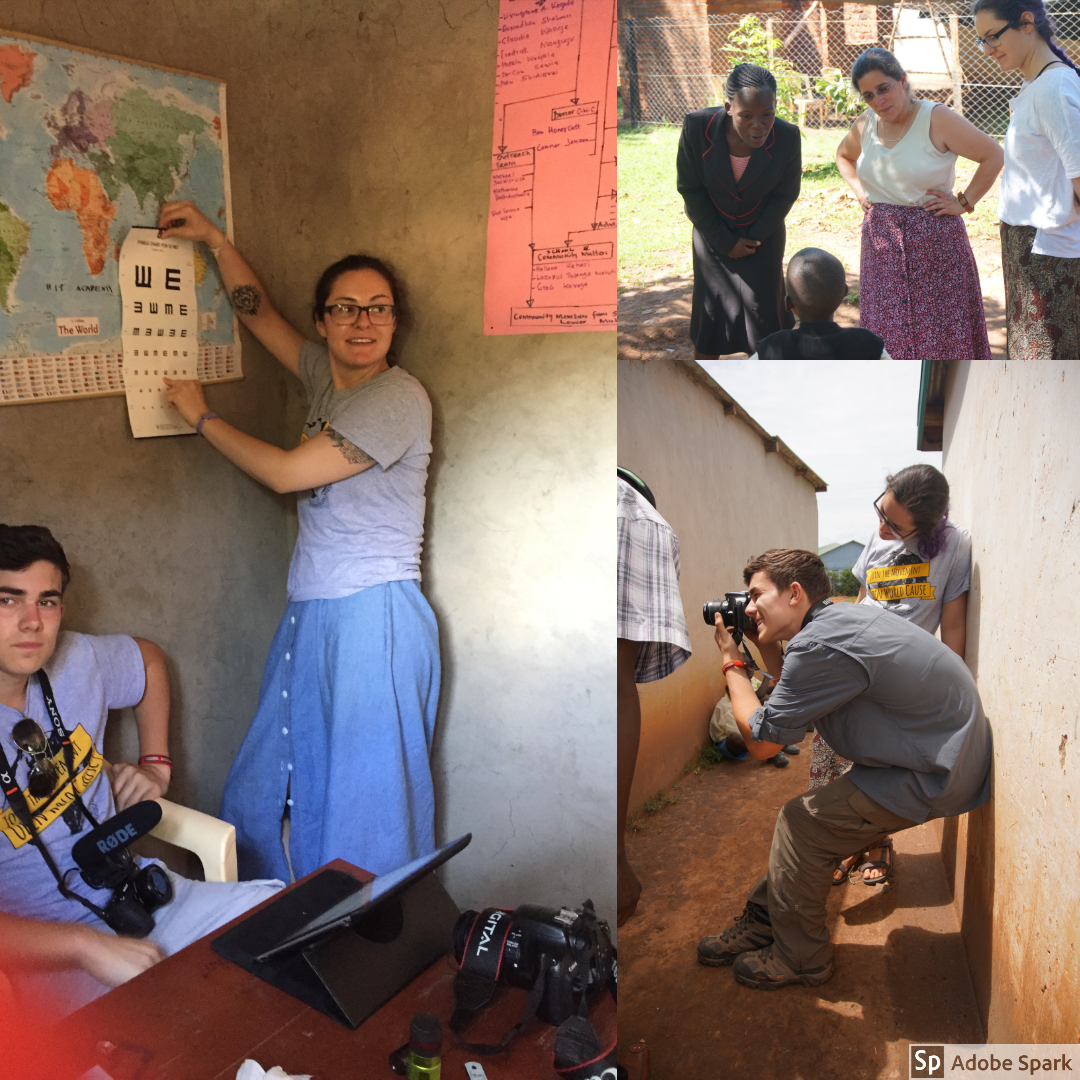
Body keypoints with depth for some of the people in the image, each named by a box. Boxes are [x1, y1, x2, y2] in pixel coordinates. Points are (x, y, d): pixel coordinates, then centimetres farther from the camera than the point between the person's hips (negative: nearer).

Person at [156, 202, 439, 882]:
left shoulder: (399, 398, -14)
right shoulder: (327, 377, 11)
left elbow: (286, 472, -14)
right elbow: (259, 313, 27)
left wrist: (202, 417, 0)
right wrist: (214, 239, 18)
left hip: (372, 620, -8)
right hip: (312, 616, 9)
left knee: (365, 808, 3)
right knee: (266, 792, 17)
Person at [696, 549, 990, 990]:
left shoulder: (821, 646, -26)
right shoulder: (839, 617, 5)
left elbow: (761, 742, -15)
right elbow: (794, 689, 23)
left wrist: (731, 660, -6)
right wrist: (763, 643, 11)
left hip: (934, 778, -10)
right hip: (947, 756, 10)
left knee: (801, 822, -5)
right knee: (811, 814, 12)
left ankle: (799, 958, 14)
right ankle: (761, 923, 26)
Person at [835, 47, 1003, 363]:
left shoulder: (936, 118, -10)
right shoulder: (865, 125, 6)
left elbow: (993, 155, -6)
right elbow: (843, 156, 29)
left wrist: (963, 202, -8)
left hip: (934, 242, -4)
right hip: (880, 242, 4)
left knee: (939, 327, 0)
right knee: (887, 331, 6)